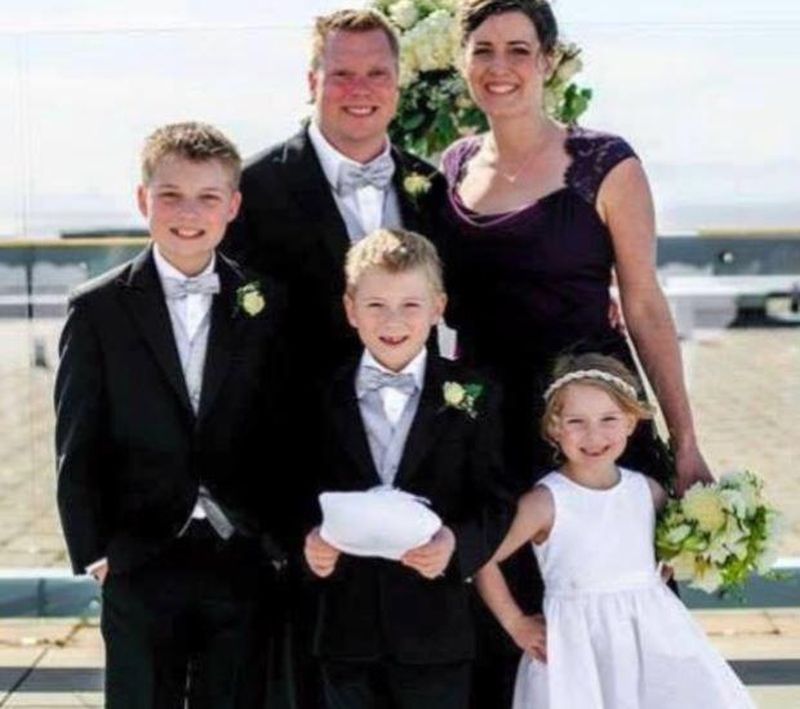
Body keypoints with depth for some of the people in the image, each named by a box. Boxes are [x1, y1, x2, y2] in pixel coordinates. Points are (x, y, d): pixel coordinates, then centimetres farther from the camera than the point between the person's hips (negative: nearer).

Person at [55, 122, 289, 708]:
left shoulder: (266, 304, 3)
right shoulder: (99, 309, -1)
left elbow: (284, 432, 5)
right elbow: (77, 445, -1)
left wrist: (284, 533, 1)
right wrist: (91, 550, -4)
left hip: (243, 564, 1)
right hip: (140, 567, -1)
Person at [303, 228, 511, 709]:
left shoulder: (473, 397, 0)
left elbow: (495, 504, -4)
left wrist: (458, 543, -23)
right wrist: (309, 545, -17)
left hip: (437, 635, -1)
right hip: (348, 630, 1)